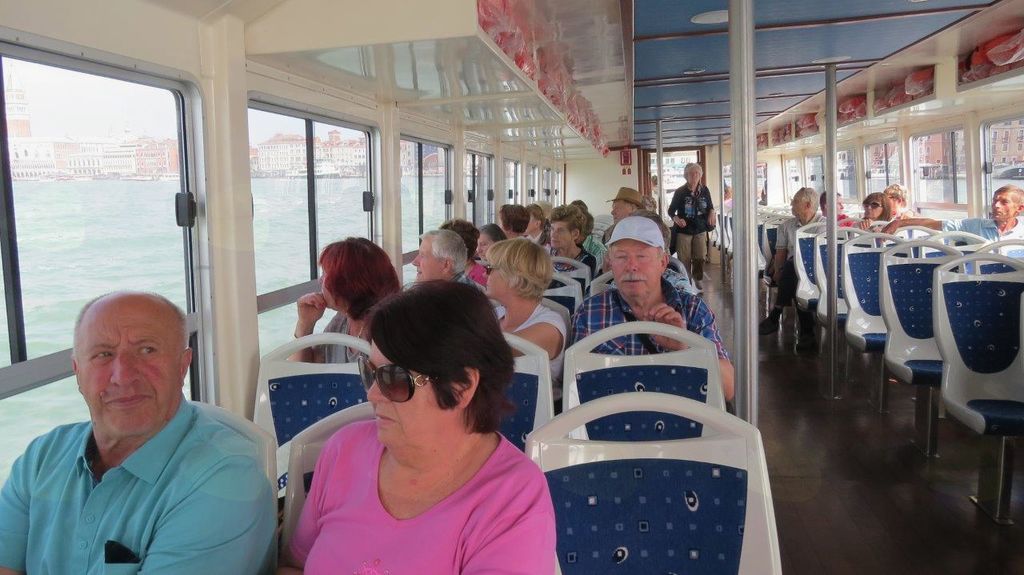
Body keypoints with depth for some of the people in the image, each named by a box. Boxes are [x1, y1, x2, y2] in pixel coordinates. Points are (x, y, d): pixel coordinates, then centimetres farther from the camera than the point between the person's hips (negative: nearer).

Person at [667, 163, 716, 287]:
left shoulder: (705, 190, 1)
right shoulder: (680, 192, -6)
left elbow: (710, 206, 14)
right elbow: (671, 211, -1)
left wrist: (712, 213, -9)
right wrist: (676, 219, -21)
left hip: (700, 230, 3)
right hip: (684, 230, -3)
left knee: (700, 257, 7)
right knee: (685, 259, 0)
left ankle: (697, 279, 29)